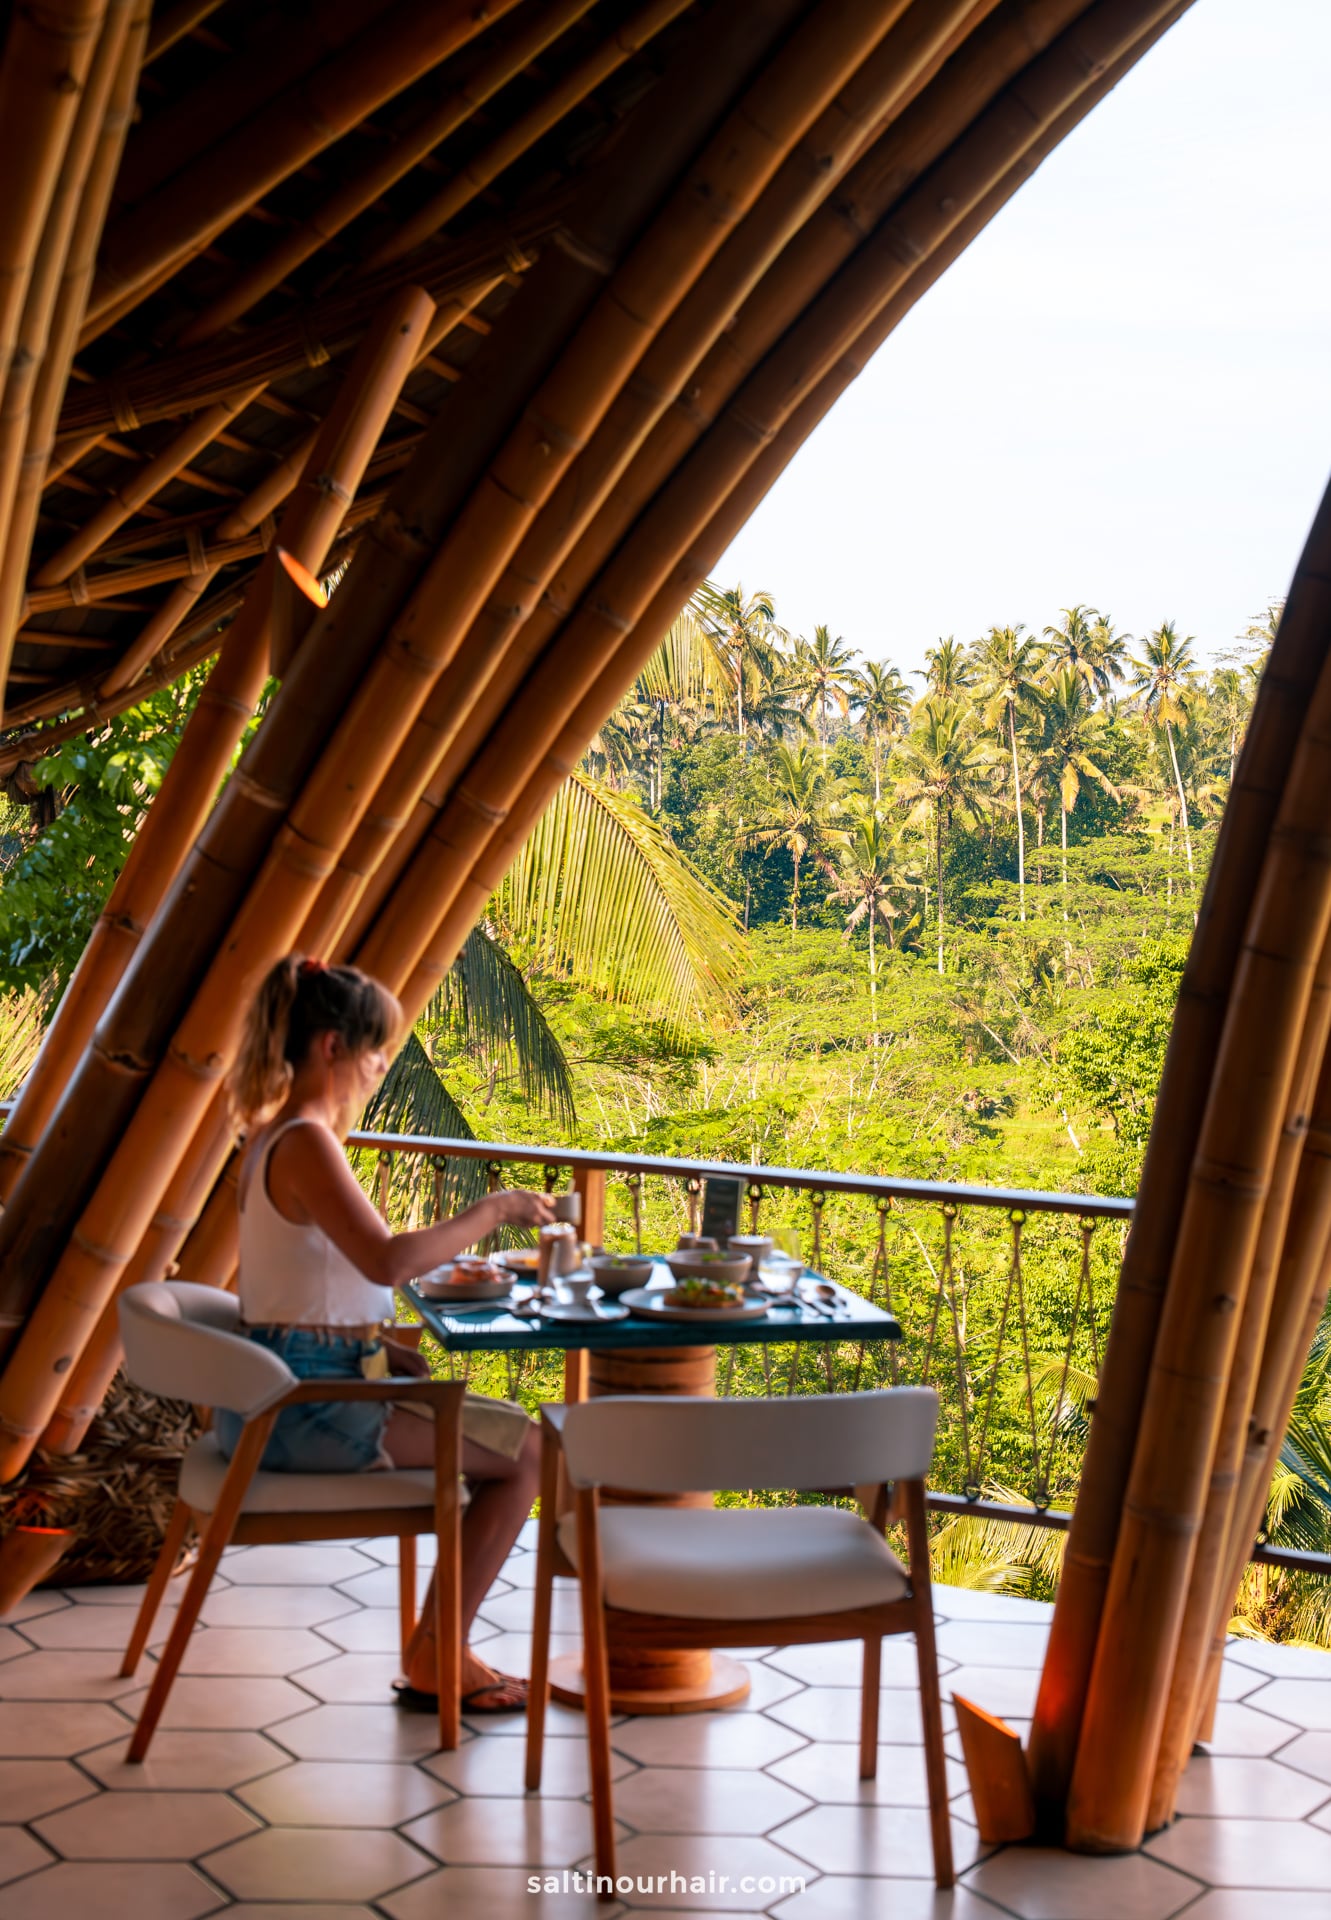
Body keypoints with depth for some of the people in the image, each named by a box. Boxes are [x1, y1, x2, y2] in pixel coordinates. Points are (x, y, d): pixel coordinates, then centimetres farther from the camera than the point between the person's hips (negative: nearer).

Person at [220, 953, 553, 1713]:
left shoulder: (277, 1135, 13)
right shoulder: (307, 1144, -19)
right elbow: (386, 1260, -32)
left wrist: (383, 1347, 8)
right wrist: (491, 1212, -20)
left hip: (284, 1394, 10)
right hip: (306, 1406, -10)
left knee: (502, 1432, 20)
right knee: (529, 1449, -7)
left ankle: (438, 1648, 20)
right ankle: (437, 1657, 5)